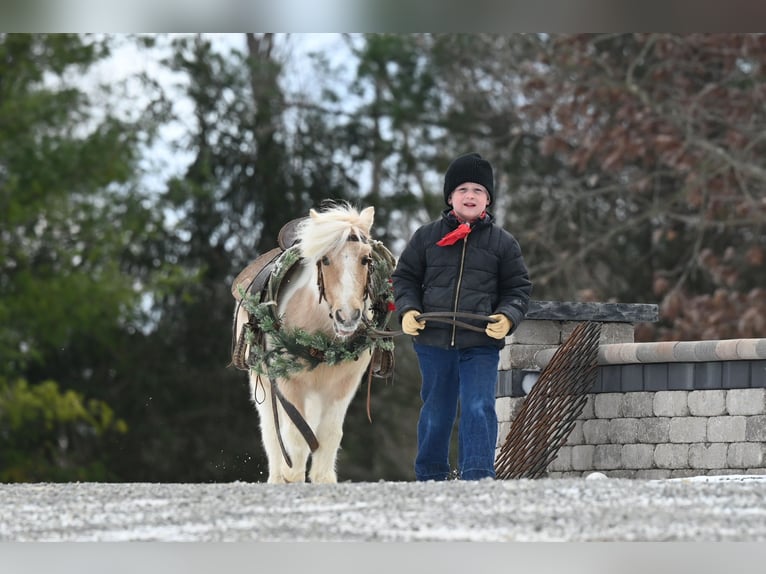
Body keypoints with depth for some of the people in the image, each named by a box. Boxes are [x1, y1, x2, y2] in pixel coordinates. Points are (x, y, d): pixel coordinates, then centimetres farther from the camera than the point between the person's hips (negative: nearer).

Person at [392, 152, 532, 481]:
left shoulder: (502, 242, 6)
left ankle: (477, 476, -16)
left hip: (481, 344, -2)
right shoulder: (426, 237, 7)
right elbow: (405, 277, 13)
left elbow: (519, 288, 8)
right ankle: (430, 476, 26)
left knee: (479, 409, -14)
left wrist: (508, 318, -11)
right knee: (435, 411, 12)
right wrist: (407, 309, -6)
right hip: (433, 341, 2)